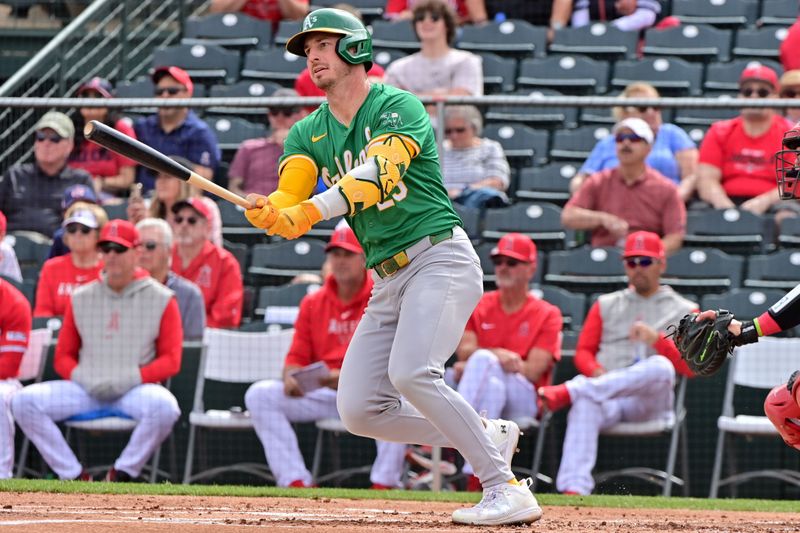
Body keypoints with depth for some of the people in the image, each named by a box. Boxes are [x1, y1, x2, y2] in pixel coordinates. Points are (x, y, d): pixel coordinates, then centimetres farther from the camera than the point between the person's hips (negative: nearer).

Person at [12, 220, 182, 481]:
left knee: (164, 406, -37)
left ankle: (121, 475, -16)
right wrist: (84, 379, -5)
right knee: (24, 401, -19)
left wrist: (130, 379, -13)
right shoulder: (81, 298, 12)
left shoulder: (161, 299, 3)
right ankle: (74, 477, -13)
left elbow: (171, 360, 1)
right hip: (84, 390, 3)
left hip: (136, 390, -3)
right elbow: (63, 356, 15)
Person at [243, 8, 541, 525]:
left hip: (441, 258, -8)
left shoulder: (399, 107, -7)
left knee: (411, 373, -28)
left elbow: (378, 173, -25)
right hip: (389, 281, 8)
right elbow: (288, 200, -4)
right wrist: (267, 213, -29)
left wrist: (314, 209, -40)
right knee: (360, 410, 0)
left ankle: (506, 489, -23)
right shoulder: (308, 133, 12)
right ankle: (489, 436, 16)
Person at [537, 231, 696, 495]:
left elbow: (690, 367, 5)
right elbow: (583, 352, 17)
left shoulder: (684, 311, 16)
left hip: (652, 400, -1)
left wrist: (657, 339, -11)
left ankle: (570, 391, -39)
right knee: (585, 405, -36)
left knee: (660, 366, -36)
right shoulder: (606, 305, 25)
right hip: (604, 393, 1)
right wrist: (597, 373, -6)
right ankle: (574, 488, -51)